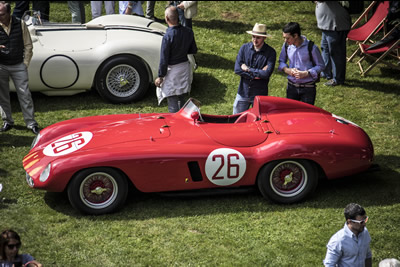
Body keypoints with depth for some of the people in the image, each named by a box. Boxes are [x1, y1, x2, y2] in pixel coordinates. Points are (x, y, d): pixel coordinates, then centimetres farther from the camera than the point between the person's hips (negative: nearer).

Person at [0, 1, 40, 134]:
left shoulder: (20, 24, -3)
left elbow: (28, 46, 5)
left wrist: (25, 63, -2)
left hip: (18, 66, -1)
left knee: (24, 94, -1)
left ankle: (31, 123, 4)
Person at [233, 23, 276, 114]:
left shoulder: (271, 52, -9)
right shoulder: (244, 48, 0)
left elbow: (267, 74, -19)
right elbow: (237, 69, -7)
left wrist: (248, 69, -11)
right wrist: (256, 75, -13)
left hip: (260, 94, -2)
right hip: (243, 92, 3)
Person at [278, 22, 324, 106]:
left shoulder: (311, 47, -15)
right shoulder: (286, 45, -2)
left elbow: (320, 66, -7)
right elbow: (281, 61, 12)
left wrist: (305, 73, -20)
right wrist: (287, 70, -10)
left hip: (308, 88, -4)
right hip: (291, 86, 4)